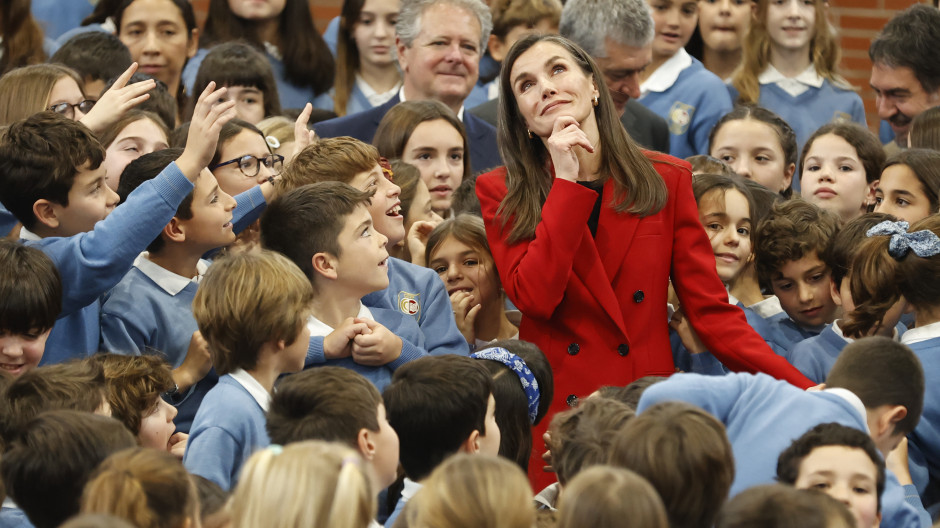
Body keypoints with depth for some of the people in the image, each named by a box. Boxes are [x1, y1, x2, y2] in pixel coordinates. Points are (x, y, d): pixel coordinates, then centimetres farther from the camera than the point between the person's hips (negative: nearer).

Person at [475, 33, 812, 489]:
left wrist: (805, 394, -10)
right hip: (552, 414, -1)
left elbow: (711, 312, 2)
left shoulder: (666, 179, 6)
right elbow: (535, 297, -12)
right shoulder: (500, 193, 4)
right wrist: (568, 179, -10)